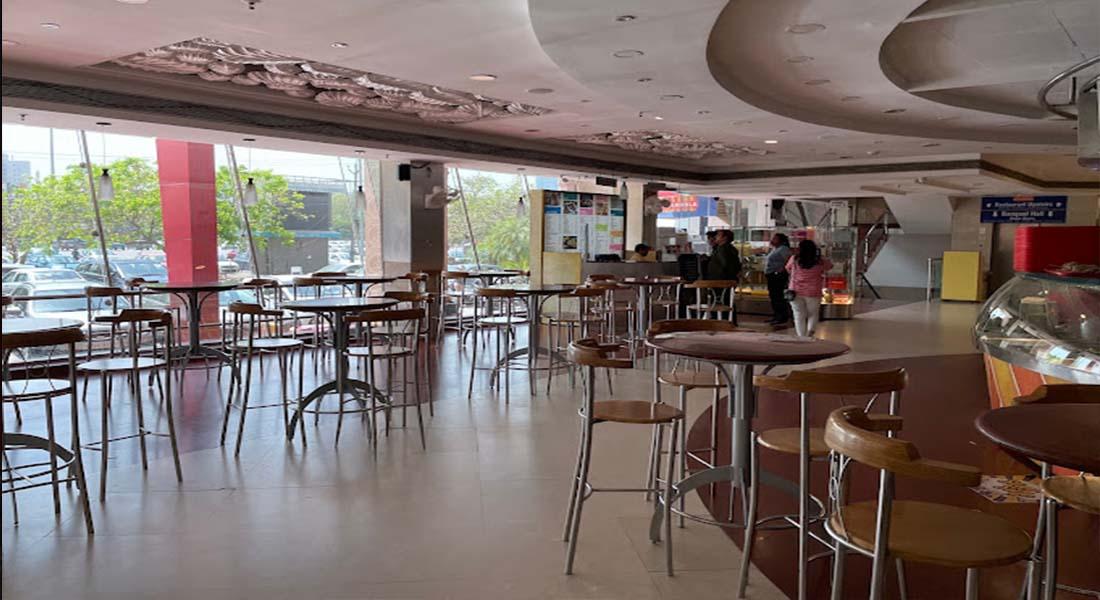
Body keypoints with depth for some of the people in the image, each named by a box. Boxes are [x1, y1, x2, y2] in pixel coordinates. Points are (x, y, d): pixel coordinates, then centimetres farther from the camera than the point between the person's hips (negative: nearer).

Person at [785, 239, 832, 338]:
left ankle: (801, 336, 7)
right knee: (813, 314, 17)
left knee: (799, 316, 9)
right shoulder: (820, 262, -4)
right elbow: (829, 266, 15)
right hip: (813, 293, 0)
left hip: (796, 292, 0)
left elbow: (788, 269, 14)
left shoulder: (794, 259, -4)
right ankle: (810, 331, -3)